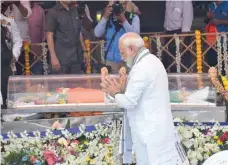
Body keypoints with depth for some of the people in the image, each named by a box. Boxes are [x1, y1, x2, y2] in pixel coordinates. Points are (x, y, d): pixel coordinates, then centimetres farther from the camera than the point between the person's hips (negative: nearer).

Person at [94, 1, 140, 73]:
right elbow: (97, 34, -6)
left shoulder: (134, 18, 1)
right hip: (111, 59, 2)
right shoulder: (108, 18, 5)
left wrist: (124, 20, -22)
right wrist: (105, 16, -15)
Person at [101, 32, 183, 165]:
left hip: (150, 132, -10)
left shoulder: (141, 68, -19)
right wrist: (121, 90, 9)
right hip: (157, 128, 10)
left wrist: (116, 93, 0)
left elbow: (129, 102, -18)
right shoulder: (152, 61, 13)